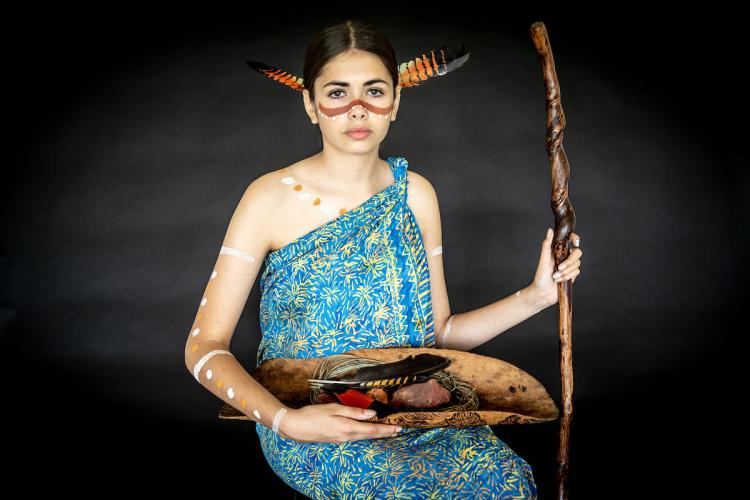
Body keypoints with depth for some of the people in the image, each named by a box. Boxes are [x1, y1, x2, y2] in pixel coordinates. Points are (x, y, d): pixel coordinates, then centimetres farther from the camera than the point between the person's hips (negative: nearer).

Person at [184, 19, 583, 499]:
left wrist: (535, 296, -2)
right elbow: (205, 346, -9)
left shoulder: (415, 193, 4)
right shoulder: (272, 198, -8)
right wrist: (286, 420, -24)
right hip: (305, 425, -3)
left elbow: (438, 332, 9)